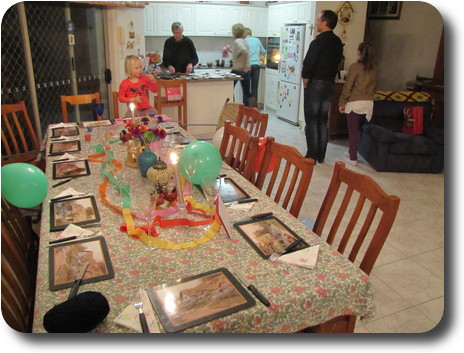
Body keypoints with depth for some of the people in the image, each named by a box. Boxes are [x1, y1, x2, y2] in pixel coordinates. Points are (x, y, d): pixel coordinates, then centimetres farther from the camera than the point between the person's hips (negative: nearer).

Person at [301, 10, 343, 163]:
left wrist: (305, 81, -4)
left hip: (315, 84, -7)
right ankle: (321, 156, 16)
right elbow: (336, 63, 12)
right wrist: (329, 79, 14)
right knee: (323, 122, 12)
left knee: (311, 122, -1)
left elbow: (308, 64, -17)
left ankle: (312, 156, 1)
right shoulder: (338, 43, 9)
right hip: (330, 85, 7)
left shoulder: (318, 41, -14)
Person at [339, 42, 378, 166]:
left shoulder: (355, 67, -10)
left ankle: (353, 158, 6)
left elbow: (347, 87, -10)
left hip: (355, 103, -5)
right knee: (357, 130, 17)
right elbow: (374, 87, 14)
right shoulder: (373, 69, 6)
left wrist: (341, 103, -3)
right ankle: (352, 152, 28)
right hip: (369, 103, 5)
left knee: (353, 131, 2)